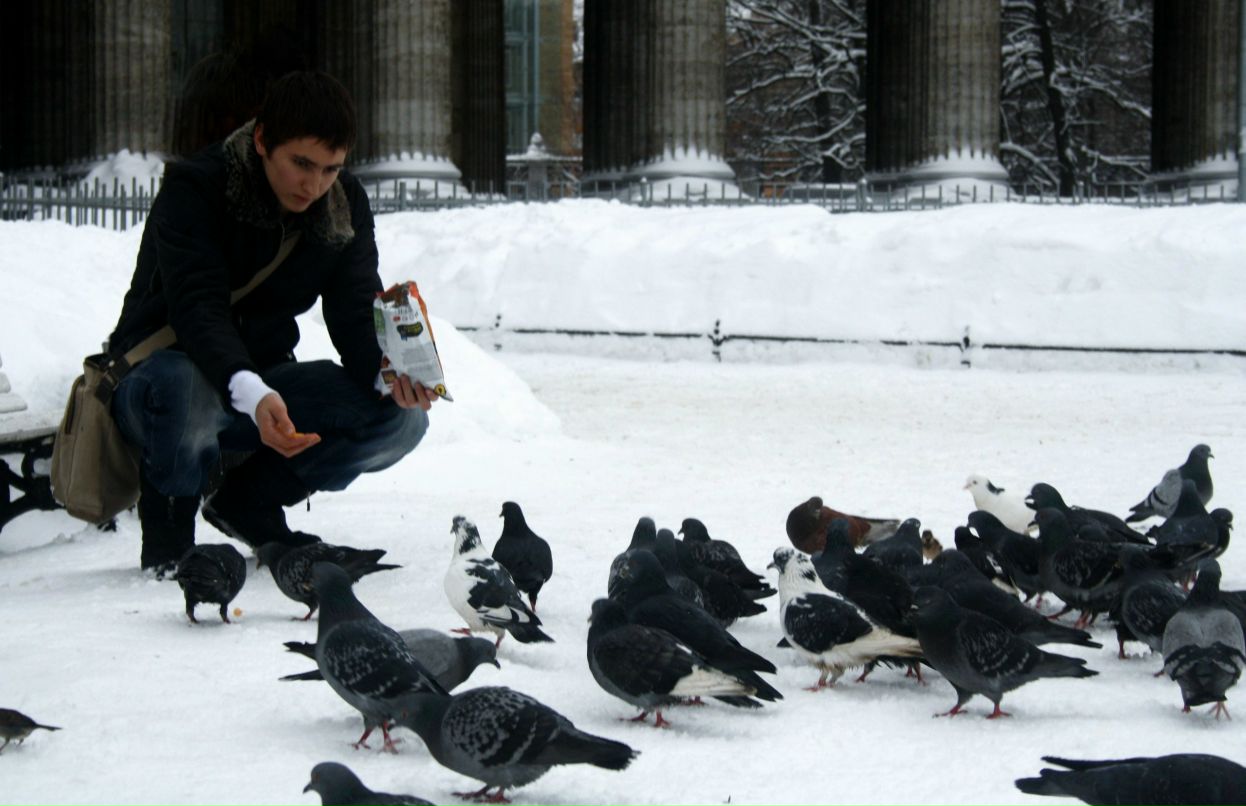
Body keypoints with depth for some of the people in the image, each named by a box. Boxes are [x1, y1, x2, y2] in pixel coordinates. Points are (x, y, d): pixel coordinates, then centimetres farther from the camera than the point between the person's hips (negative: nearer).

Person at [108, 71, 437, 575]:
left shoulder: (345, 206, -3)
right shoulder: (193, 188, -21)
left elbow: (356, 315, -8)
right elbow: (197, 308, -34)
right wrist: (251, 394, -53)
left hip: (264, 379, 6)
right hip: (161, 370, -5)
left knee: (403, 415, -15)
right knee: (183, 385, -42)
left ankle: (251, 503, 5)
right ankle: (168, 525, -10)